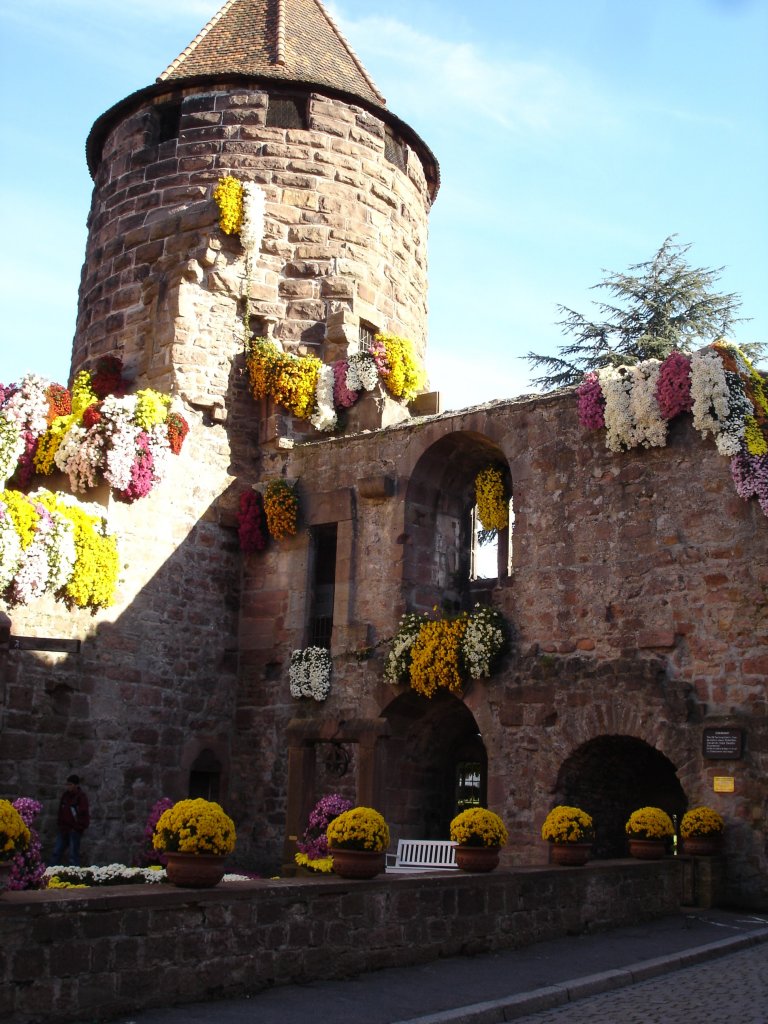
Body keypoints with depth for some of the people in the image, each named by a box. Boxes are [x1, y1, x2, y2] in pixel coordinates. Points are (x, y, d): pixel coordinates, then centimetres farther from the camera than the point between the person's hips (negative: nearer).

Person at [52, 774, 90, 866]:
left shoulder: (81, 797, -11)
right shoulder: (65, 795, 9)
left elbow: (84, 815, -14)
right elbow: (61, 811, 18)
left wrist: (77, 828, -15)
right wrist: (59, 824, 11)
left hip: (75, 830, -7)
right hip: (63, 829, 7)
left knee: (73, 854, -6)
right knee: (57, 852, 9)